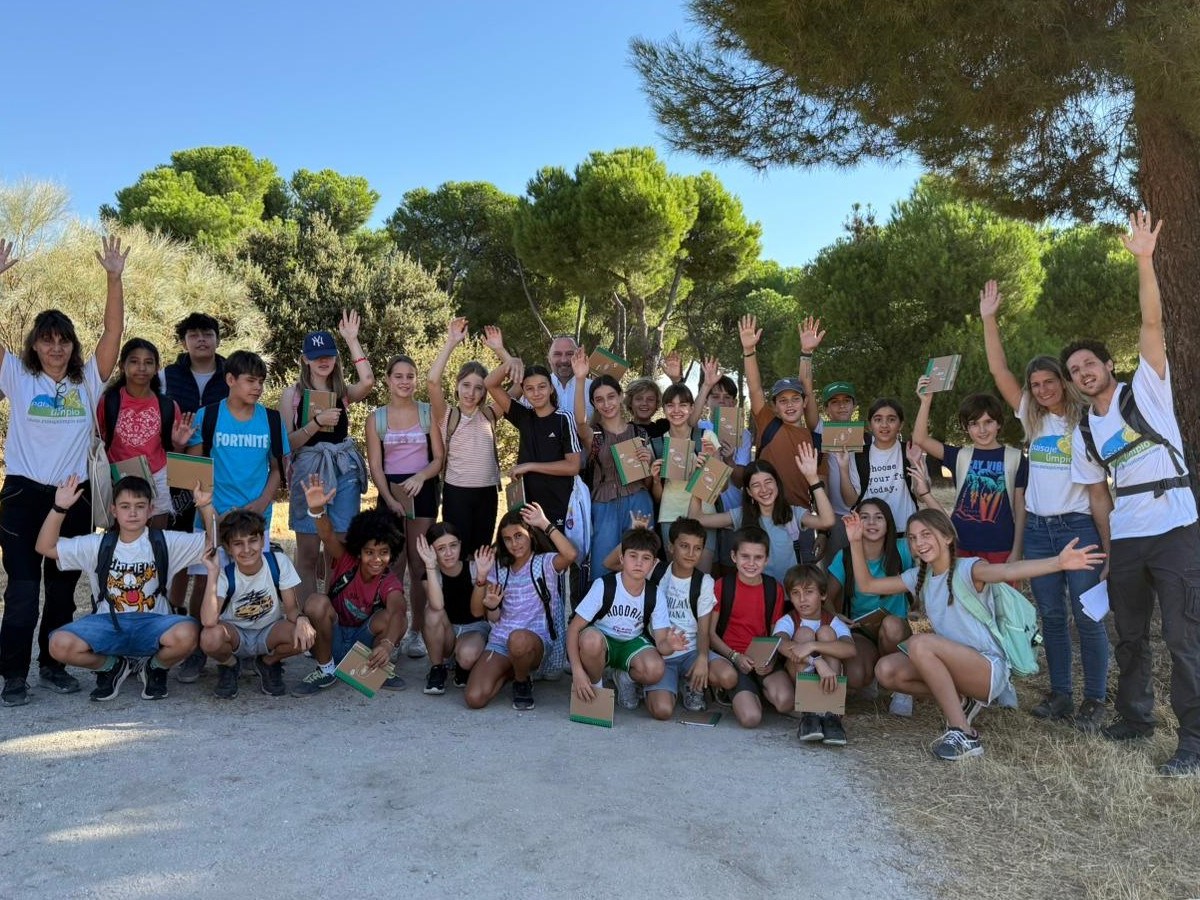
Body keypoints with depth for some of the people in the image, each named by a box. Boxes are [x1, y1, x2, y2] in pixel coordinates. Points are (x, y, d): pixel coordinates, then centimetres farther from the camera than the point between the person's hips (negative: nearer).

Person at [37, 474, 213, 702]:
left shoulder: (165, 542, 2)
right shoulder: (98, 545, 6)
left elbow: (213, 542, -2)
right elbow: (45, 547, 3)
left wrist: (205, 506, -16)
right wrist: (59, 508, -8)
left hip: (152, 623, -2)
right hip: (107, 623, 2)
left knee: (186, 634, -35)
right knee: (60, 644, -28)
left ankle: (154, 667, 4)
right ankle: (113, 666, 7)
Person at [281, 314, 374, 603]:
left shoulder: (343, 392, 8)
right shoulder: (292, 393, 2)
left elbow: (368, 382, -16)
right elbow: (287, 442, -4)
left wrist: (352, 340, -11)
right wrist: (316, 422, -19)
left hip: (344, 472, 2)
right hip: (308, 471, -2)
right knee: (308, 554, 3)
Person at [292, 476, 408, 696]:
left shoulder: (390, 583, -16)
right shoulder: (346, 560, -12)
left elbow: (398, 609, -38)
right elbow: (328, 536, -34)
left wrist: (388, 644, -59)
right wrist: (317, 510, -56)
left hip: (364, 644, -1)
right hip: (332, 641, 1)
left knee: (395, 616, -30)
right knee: (317, 602, -28)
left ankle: (377, 669, -4)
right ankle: (325, 670, -11)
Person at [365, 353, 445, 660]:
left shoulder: (429, 413, 3)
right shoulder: (376, 418, 5)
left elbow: (439, 458, 0)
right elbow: (375, 465, 1)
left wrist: (420, 476, -19)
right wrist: (389, 499, -13)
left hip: (423, 490, 0)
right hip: (391, 491, 1)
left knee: (419, 564, 2)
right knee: (394, 564, -3)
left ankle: (416, 631, 10)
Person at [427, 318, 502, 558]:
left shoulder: (489, 414, 5)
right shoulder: (447, 415, -4)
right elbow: (432, 380, -20)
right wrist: (451, 342, -21)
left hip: (488, 492, 4)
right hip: (457, 493, -3)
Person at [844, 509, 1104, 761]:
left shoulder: (967, 569, -13)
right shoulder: (919, 577, 8)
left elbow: (1008, 571, -35)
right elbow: (867, 584, 10)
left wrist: (1058, 563, -54)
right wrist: (856, 542, 0)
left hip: (990, 667, -7)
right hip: (955, 665, 7)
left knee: (919, 644, -31)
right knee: (886, 670, -12)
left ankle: (964, 735, -24)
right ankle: (963, 701, 6)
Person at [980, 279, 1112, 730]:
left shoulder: (1086, 423, -3)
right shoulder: (1032, 419, 8)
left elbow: (1099, 489, -3)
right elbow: (999, 371, 2)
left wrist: (1108, 545, -8)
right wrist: (988, 319, -4)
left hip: (1078, 528, -4)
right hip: (1037, 529, 4)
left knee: (1087, 617, -2)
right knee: (1051, 617, 9)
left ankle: (1095, 700, 8)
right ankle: (1059, 694, 18)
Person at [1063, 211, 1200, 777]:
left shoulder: (1146, 389, 0)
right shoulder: (1083, 434, 13)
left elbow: (1153, 323, -12)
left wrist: (1144, 260, -21)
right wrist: (1103, 542, 8)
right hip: (1123, 540, 6)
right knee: (1129, 634, 14)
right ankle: (1135, 715, 29)